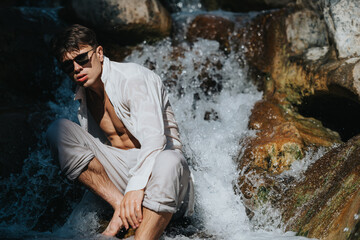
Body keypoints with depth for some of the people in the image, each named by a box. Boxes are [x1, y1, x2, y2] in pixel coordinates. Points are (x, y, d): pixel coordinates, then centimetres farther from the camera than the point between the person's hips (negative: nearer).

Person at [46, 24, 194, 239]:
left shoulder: (133, 78, -14)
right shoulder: (83, 96, 9)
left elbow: (154, 139, -27)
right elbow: (90, 145, 19)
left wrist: (137, 187, -39)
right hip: (120, 172, 6)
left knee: (168, 161, -42)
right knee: (59, 129, -7)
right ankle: (120, 206, -19)